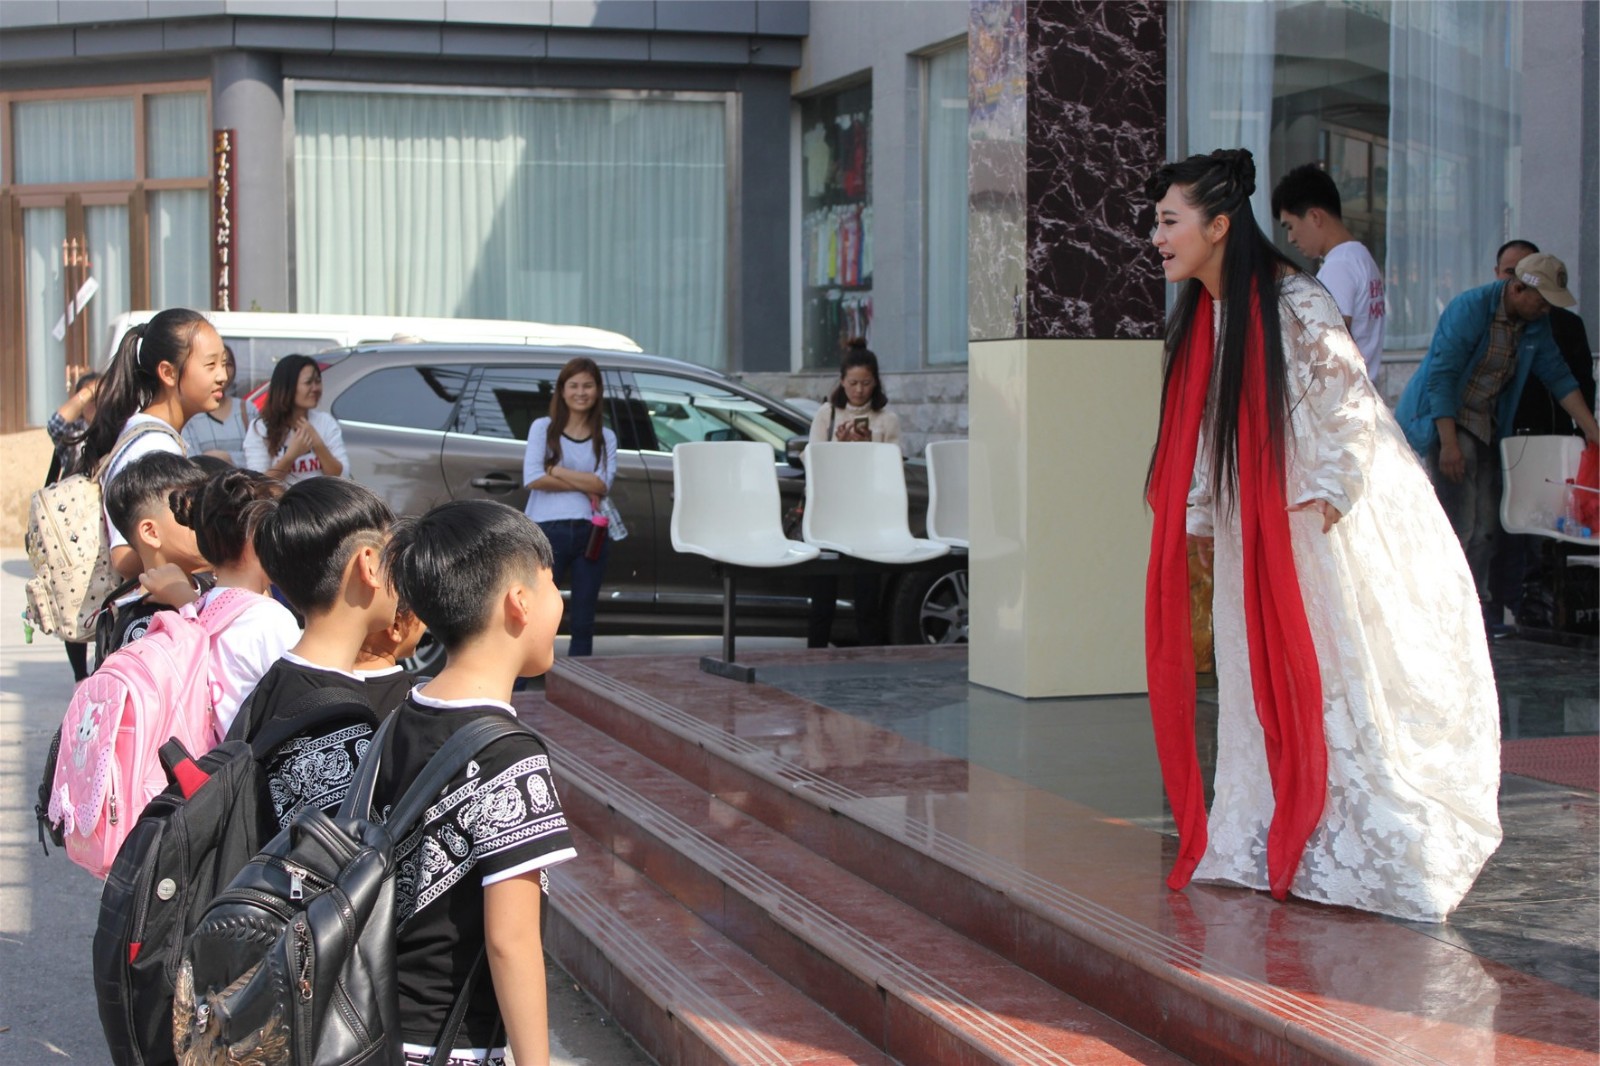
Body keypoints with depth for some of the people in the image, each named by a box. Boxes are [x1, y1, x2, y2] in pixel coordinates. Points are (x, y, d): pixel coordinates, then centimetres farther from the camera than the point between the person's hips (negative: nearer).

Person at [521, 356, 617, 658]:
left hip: (590, 534, 3)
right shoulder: (543, 428, 5)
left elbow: (603, 485, -5)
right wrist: (584, 485, -7)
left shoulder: (605, 438, 11)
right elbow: (532, 479, -8)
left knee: (582, 624, 8)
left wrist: (554, 470, -8)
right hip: (548, 531, -3)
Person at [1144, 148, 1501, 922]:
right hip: (1250, 531, 8)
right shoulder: (1203, 312, 7)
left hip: (1325, 529, -8)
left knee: (1336, 683, -4)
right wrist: (1200, 514, 13)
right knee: (1265, 682, 10)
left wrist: (1324, 497, -17)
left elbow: (1351, 408, -17)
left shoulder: (1295, 305, -18)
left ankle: (1378, 855, 4)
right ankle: (1268, 849, 17)